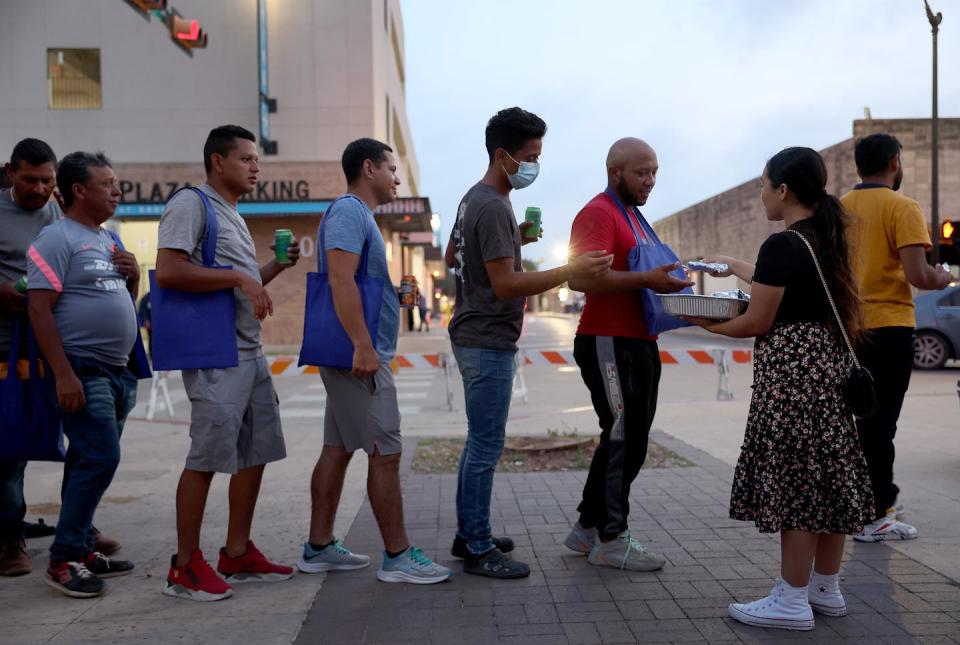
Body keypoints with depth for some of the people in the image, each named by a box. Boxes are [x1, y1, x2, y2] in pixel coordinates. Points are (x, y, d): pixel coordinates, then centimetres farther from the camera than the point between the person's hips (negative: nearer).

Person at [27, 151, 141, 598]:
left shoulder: (107, 240, 16)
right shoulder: (57, 238, -9)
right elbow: (39, 310, -16)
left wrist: (133, 276, 2)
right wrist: (64, 375, -22)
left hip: (116, 372, 9)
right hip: (83, 371, -8)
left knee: (90, 462, 12)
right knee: (99, 459, -12)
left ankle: (81, 550, 21)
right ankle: (62, 561, 0)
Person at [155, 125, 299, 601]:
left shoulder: (232, 215, 21)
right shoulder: (190, 204, -7)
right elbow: (167, 272, -21)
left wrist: (276, 266, 13)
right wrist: (239, 277, -21)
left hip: (250, 352, 10)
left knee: (254, 454, 12)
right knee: (207, 458, -6)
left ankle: (238, 554, 22)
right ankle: (185, 567, 7)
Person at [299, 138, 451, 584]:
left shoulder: (358, 214, 21)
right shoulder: (349, 212, -12)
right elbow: (341, 280, -23)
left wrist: (396, 292, 17)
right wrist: (363, 345, -27)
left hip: (357, 356, 10)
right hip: (361, 356, -10)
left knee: (338, 450, 12)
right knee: (386, 453, -5)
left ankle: (319, 548, 21)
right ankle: (398, 557, 4)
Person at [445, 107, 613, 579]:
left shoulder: (474, 199, 13)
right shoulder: (493, 207, -18)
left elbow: (451, 257, 23)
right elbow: (505, 285, -24)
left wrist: (514, 240, 15)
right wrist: (572, 271, -26)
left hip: (475, 338, 11)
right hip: (488, 342, -11)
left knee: (479, 442, 16)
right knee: (487, 446, -4)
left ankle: (468, 534, 26)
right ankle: (479, 550, 6)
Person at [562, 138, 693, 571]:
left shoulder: (631, 216, 22)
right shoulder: (598, 214, -11)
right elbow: (582, 278, -25)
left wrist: (665, 280, 13)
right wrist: (646, 280, -29)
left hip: (637, 342, 10)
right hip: (609, 343, -10)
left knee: (627, 440, 14)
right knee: (623, 437, -6)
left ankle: (588, 528, 24)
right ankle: (610, 539, 7)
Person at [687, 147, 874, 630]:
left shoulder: (782, 244, -16)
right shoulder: (826, 238, 11)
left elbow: (757, 323, -15)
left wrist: (706, 322, 1)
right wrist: (733, 266, 37)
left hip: (793, 369, -9)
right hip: (830, 364, 9)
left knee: (793, 479, -3)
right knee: (827, 475, 13)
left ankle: (792, 602, 5)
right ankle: (826, 589, 24)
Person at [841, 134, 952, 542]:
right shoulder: (902, 208, -11)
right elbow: (917, 275, -18)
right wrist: (942, 278, 3)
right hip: (888, 328, -6)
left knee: (864, 417, 18)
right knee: (879, 421, 1)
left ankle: (883, 497, 31)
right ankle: (872, 517, 8)